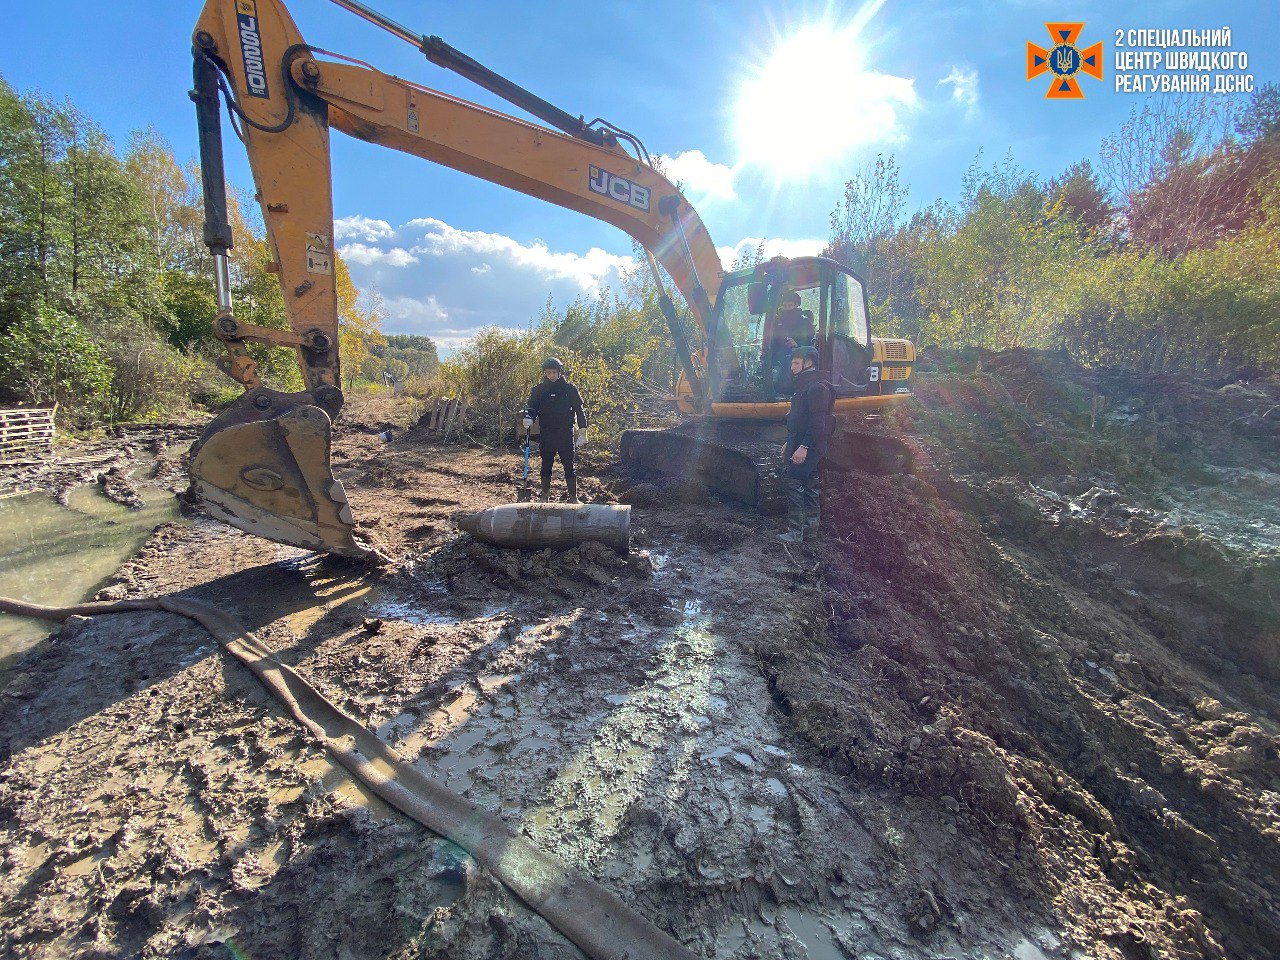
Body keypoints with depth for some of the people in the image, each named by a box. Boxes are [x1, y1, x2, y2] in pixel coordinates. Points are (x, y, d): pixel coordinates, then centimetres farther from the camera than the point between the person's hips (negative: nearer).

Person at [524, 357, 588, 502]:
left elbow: (580, 410, 1)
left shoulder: (569, 389, 0)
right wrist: (529, 418, -16)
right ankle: (545, 495, 21)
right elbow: (532, 408, 8)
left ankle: (573, 497, 8)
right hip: (546, 435, 2)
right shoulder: (539, 390, 6)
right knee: (546, 466, 10)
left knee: (569, 466, 1)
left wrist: (582, 432, -4)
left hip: (565, 434, -2)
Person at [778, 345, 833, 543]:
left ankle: (796, 532, -8)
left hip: (808, 446, -11)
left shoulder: (817, 387, -16)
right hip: (801, 445, 11)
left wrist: (804, 447, -28)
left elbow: (817, 422, -23)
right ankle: (811, 525, 23)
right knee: (809, 485, 14)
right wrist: (789, 443, 24)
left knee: (795, 485, -11)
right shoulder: (805, 386, 18)